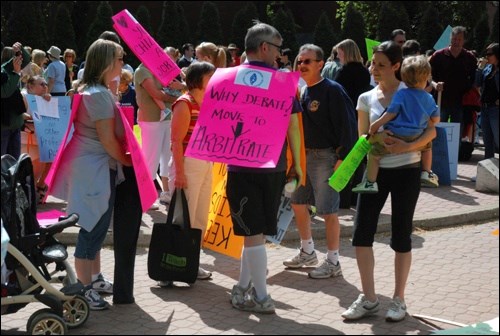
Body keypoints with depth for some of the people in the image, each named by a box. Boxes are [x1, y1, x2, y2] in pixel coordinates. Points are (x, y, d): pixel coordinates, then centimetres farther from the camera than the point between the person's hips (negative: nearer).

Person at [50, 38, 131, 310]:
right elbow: (107, 139, -19)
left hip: (99, 167, 10)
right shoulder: (99, 94, -19)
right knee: (93, 229, -3)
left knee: (96, 227, 18)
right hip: (96, 169, -10)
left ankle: (95, 278, 29)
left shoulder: (96, 90, 12)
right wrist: (126, 159, -5)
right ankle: (84, 288, 6)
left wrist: (121, 159, 11)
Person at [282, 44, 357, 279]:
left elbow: (347, 125, -17)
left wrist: (342, 158, -20)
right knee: (298, 203, 15)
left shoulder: (332, 90, -13)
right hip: (304, 154, 9)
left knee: (328, 211, -2)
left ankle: (333, 263, 9)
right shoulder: (302, 91, 11)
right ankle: (307, 252, 32)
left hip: (325, 156, -8)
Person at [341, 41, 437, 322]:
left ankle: (399, 300, 18)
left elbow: (431, 130, -7)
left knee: (401, 236, 4)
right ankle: (369, 299, 12)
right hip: (376, 171, 4)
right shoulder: (366, 98, 5)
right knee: (362, 233, -2)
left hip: (406, 171, -3)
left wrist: (408, 146, -23)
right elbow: (362, 137, 6)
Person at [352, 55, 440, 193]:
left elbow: (391, 113, -15)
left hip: (396, 135, -5)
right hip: (416, 138, 5)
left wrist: (376, 124, -8)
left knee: (374, 152, 5)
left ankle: (370, 182, -2)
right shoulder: (429, 98, 5)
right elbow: (435, 119, 12)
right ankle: (427, 172, 31)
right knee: (427, 144, 35)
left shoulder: (401, 94, -9)